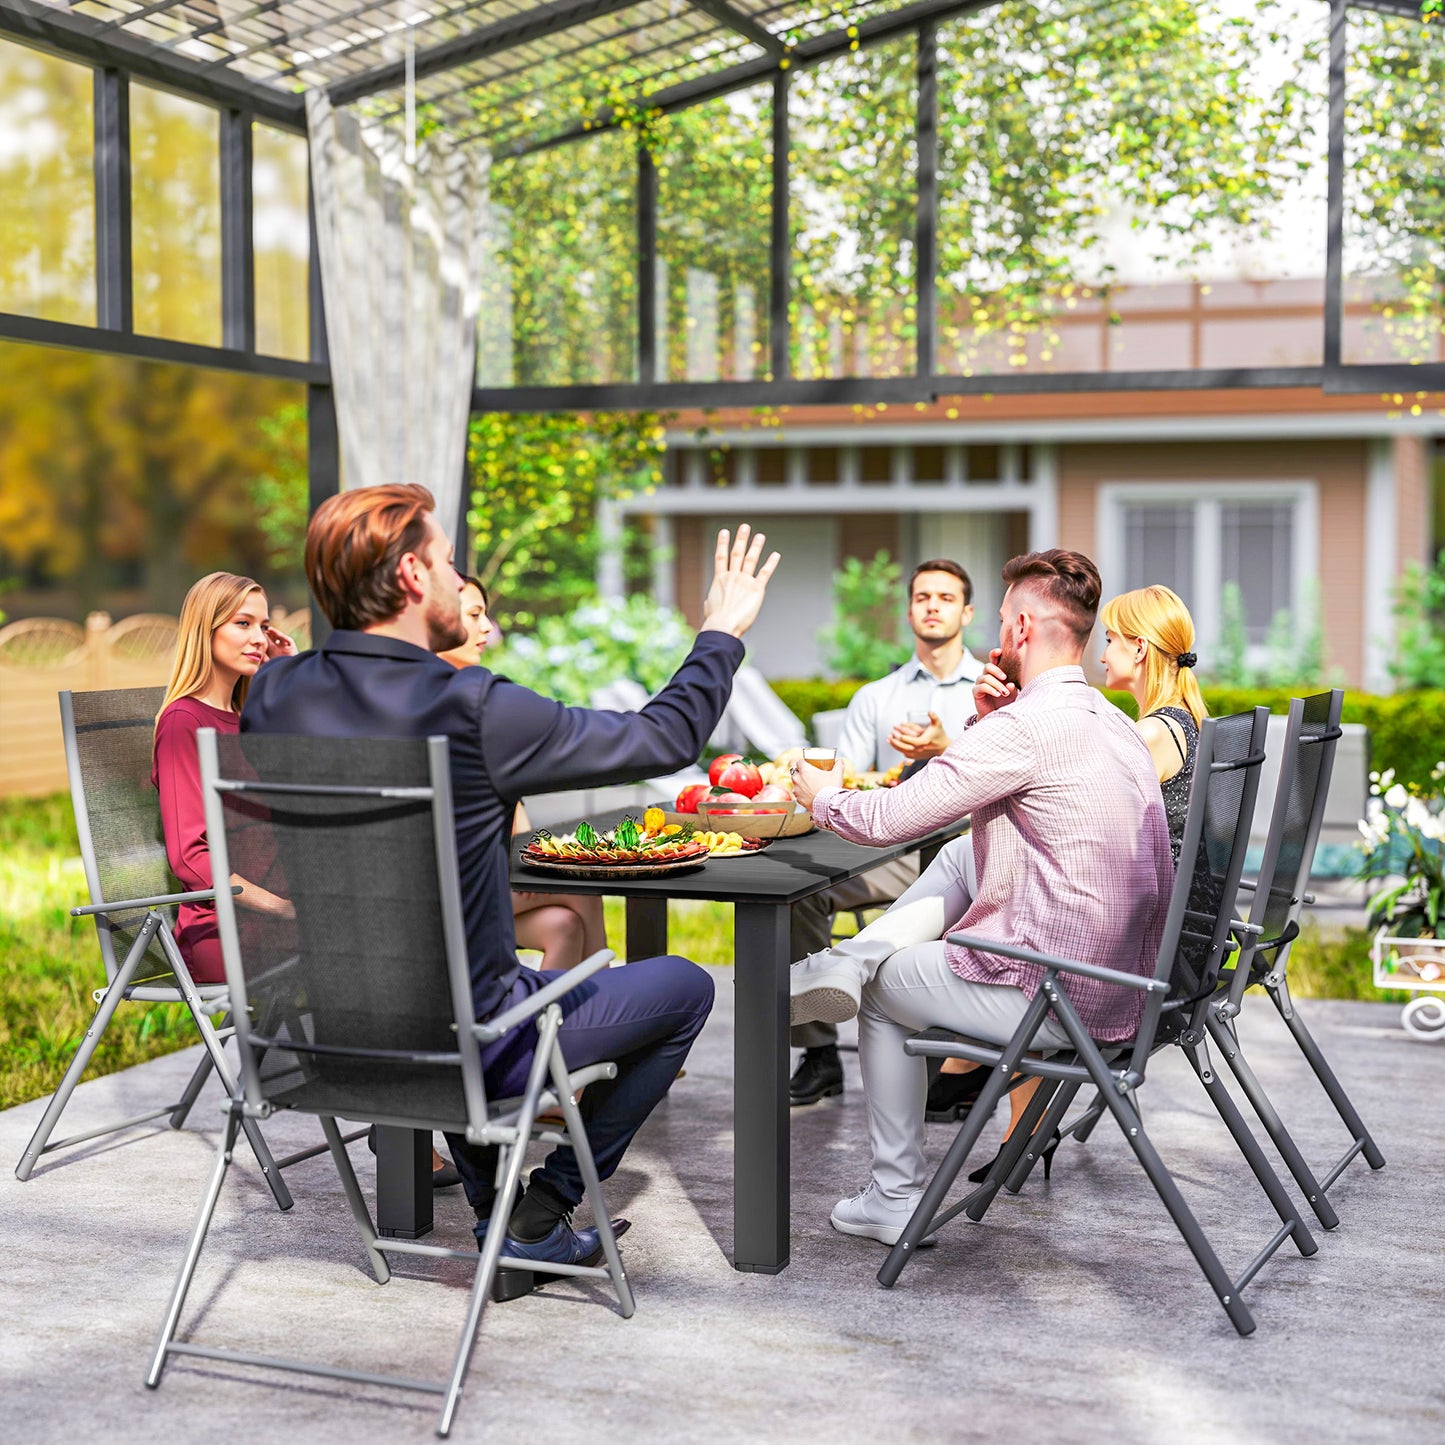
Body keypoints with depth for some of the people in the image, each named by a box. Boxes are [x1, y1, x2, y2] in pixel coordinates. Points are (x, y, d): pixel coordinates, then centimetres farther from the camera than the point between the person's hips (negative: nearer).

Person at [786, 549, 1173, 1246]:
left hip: (1056, 1000, -8)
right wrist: (986, 721, 6)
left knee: (884, 987, 18)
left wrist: (823, 796, 5)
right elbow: (979, 790, 23)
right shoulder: (1114, 721, 11)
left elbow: (888, 819, -16)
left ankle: (895, 1197, 27)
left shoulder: (1030, 725, -19)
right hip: (1127, 984, 9)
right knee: (965, 849, 19)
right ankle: (848, 960, 14)